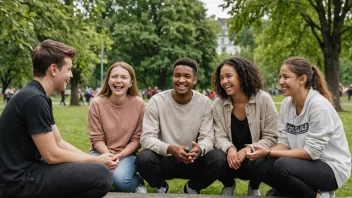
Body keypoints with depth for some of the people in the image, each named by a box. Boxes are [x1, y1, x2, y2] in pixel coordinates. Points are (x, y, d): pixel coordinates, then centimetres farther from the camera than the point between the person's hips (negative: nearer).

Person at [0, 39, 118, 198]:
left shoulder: (39, 97, 11)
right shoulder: (34, 99, -21)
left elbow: (59, 143, 13)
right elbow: (52, 155, -20)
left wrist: (94, 159, 2)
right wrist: (96, 160, -8)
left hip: (25, 170, 10)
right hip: (19, 180, -10)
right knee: (101, 175, -20)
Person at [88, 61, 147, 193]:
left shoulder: (138, 103, -8)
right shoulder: (97, 103, -8)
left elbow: (137, 138, -4)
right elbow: (97, 139, -6)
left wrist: (120, 155, -19)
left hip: (127, 154, -1)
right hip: (102, 152, 1)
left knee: (120, 179, -32)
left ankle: (138, 182, 3)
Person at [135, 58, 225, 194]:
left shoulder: (204, 102, -6)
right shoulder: (157, 101, -11)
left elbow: (208, 137, -8)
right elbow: (146, 138, -17)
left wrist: (200, 149, -35)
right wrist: (170, 149, -37)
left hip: (193, 160, 1)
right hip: (165, 158, -1)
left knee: (218, 159, -27)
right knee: (143, 159, -32)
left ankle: (192, 189, 5)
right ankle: (161, 188, 4)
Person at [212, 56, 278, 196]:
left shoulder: (264, 99, -13)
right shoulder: (218, 103, -6)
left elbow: (271, 137, -14)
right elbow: (220, 136, -9)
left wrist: (248, 150, -29)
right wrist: (230, 149, -32)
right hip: (232, 157, 2)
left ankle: (254, 188, 5)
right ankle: (228, 185, 8)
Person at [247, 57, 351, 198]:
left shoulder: (319, 105, -22)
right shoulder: (287, 104, 0)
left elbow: (312, 151, -23)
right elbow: (285, 143, 2)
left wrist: (270, 152, -24)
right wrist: (266, 152, -20)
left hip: (331, 167, -7)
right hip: (307, 162, 7)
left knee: (282, 165, -31)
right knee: (261, 164, -12)